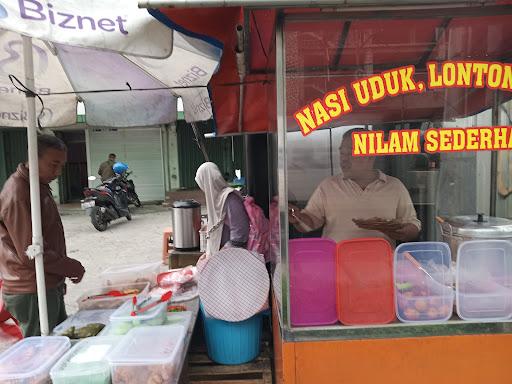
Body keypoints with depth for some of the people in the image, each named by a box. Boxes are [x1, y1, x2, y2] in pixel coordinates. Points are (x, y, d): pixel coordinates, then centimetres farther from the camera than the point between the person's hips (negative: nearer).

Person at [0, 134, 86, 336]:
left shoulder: (40, 186, 10)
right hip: (31, 294, -9)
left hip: (50, 286, 9)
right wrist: (71, 267, -12)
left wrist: (65, 268, 11)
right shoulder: (17, 194, -21)